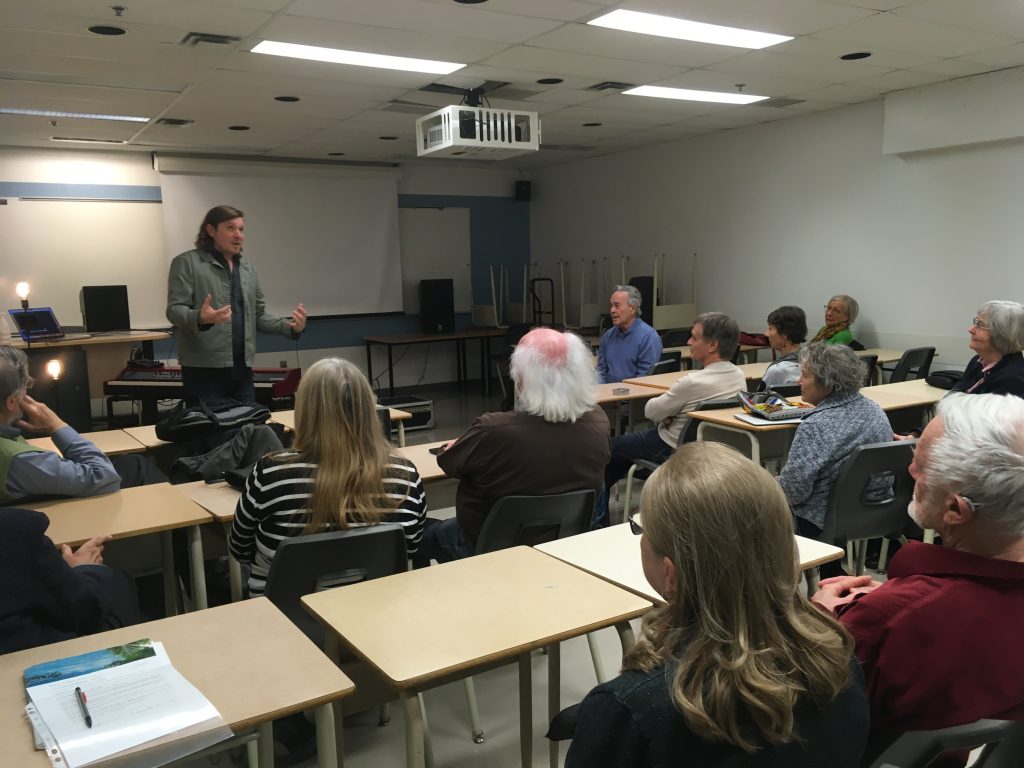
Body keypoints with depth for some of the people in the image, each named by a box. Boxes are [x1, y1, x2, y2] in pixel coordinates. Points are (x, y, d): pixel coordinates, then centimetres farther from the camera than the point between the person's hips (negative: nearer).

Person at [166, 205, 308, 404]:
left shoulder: (247, 268, 16)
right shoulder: (187, 262, -2)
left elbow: (258, 315, 18)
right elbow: (174, 310, -9)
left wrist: (291, 327, 1)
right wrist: (201, 318, -30)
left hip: (242, 368, 6)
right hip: (204, 369, -6)